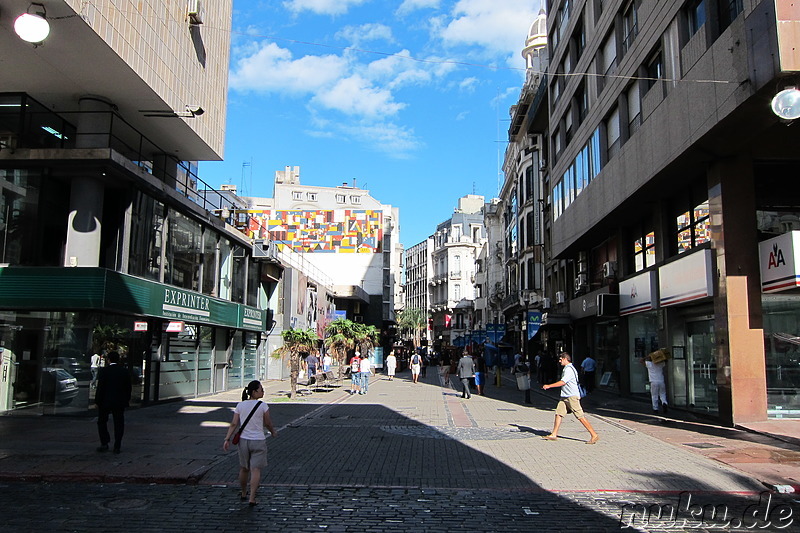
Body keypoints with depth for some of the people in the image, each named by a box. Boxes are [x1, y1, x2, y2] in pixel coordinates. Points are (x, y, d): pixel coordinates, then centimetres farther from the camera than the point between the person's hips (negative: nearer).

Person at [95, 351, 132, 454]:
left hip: (105, 401, -3)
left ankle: (104, 443, 9)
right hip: (120, 402, 3)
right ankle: (117, 446, 6)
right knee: (119, 424, 7)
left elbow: (100, 387, -11)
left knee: (102, 422, 14)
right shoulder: (125, 371, 1)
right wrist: (127, 400, 13)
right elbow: (128, 387, 5)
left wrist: (97, 400, -3)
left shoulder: (104, 371, -10)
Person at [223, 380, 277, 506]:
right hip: (258, 441, -4)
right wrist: (273, 432, 18)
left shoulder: (240, 405, -1)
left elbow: (234, 424, -3)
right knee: (256, 470, 1)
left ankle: (243, 494, 36)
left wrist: (227, 439, -1)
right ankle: (252, 498, -4)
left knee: (244, 468, 20)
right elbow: (268, 423, -1)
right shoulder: (263, 406, -10)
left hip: (243, 440, 4)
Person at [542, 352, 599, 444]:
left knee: (580, 416, -8)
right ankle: (553, 435, 8)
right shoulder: (565, 368, 17)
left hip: (572, 397, -10)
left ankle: (594, 435, -3)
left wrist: (549, 386, -18)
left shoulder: (569, 369, -15)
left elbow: (562, 382, -21)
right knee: (558, 413, 5)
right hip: (565, 396, 10)